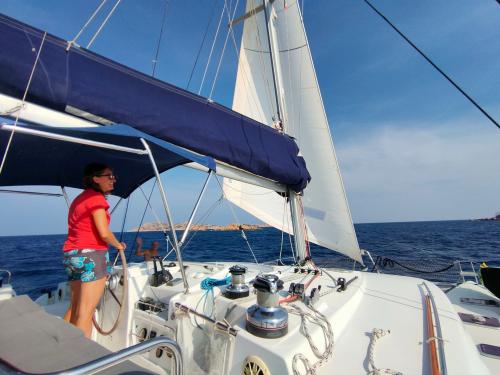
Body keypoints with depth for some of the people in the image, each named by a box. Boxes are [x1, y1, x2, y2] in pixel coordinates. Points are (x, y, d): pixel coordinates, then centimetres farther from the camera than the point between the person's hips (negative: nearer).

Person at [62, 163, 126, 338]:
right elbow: (104, 233, -18)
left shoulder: (79, 198, 17)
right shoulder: (96, 198, -12)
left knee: (74, 307, 20)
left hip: (72, 254, 9)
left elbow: (83, 229, 16)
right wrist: (118, 245, -1)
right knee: (86, 312, -3)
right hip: (91, 255, -9)